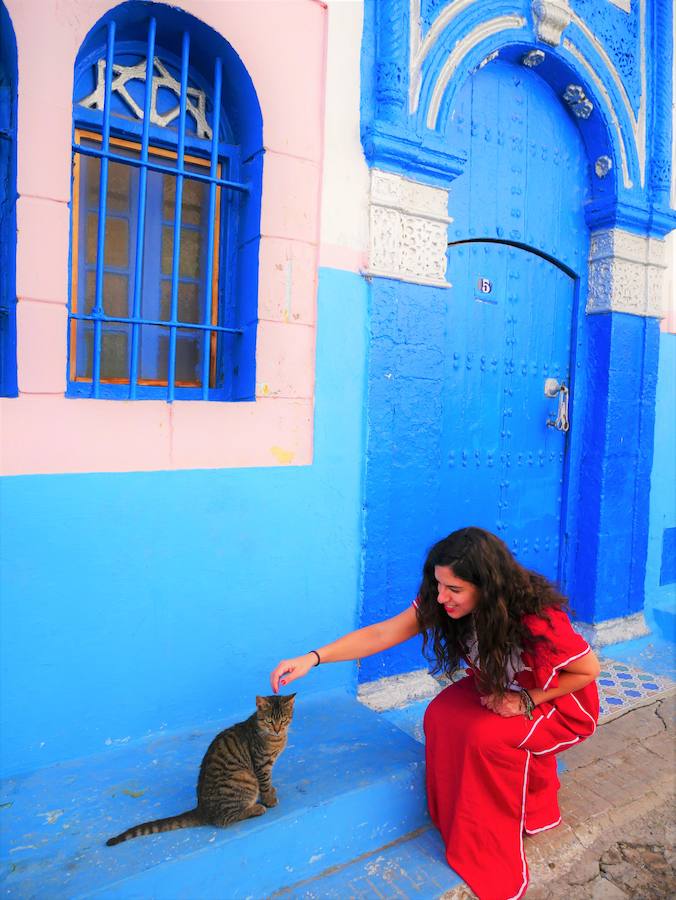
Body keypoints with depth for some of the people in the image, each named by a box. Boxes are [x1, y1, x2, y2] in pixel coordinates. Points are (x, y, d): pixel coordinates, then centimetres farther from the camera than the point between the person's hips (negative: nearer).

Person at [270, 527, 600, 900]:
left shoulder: (538, 620, -38)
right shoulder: (438, 603, -23)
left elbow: (589, 669, -20)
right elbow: (381, 634, -24)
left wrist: (527, 700, -27)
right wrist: (314, 657, -34)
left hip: (556, 702, -5)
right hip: (498, 687, 5)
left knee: (486, 736, -30)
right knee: (441, 716, -22)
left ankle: (492, 863, -7)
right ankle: (459, 830, -1)